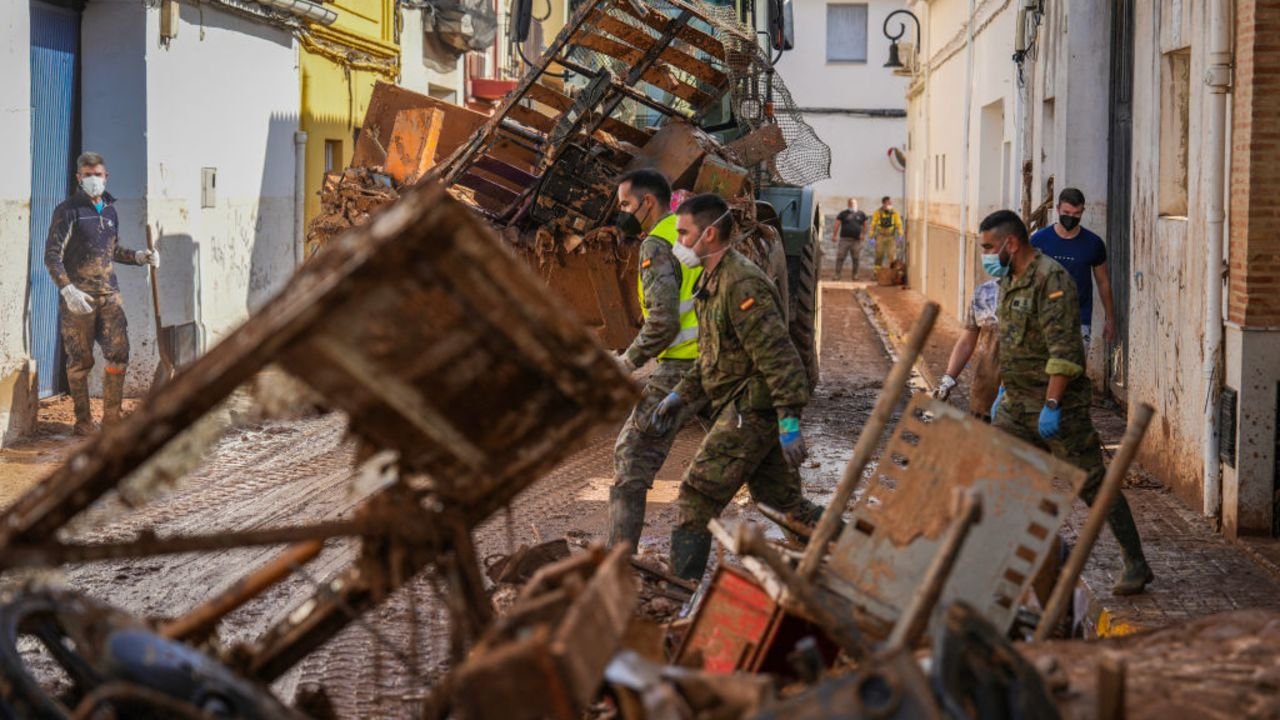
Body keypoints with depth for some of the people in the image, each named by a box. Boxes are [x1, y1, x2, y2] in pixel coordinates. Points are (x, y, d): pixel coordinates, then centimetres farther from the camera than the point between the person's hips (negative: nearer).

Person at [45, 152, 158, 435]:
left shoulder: (110, 211, 15)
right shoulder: (68, 211, -4)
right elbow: (52, 254, -9)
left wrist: (140, 256, 11)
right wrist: (68, 290, -20)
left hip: (109, 294, 5)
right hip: (79, 297, -5)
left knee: (119, 353, -2)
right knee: (80, 361, 1)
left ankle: (111, 418, 8)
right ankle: (83, 421, 11)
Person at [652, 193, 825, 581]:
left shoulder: (741, 284, -18)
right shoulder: (712, 280, 16)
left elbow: (776, 354, -24)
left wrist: (789, 421, -27)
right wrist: (681, 395, 17)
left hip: (751, 409, -10)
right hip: (742, 407, 10)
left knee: (696, 498, -8)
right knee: (785, 503, 15)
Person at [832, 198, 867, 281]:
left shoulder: (861, 214, 12)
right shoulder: (843, 214, 6)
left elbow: (865, 225, 19)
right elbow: (837, 225, 2)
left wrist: (863, 233, 3)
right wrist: (834, 235, -8)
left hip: (856, 240, 2)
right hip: (844, 239, -2)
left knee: (856, 259, 2)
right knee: (840, 257, -5)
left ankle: (854, 275, 13)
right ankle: (837, 274, -3)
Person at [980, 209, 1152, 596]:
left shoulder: (1051, 280, -18)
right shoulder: (1010, 279, 12)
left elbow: (1064, 351, -23)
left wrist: (1051, 406, -25)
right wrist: (1002, 393, 23)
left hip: (1057, 404, -9)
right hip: (1017, 402, 9)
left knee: (1093, 484, -2)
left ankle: (1136, 566, 7)